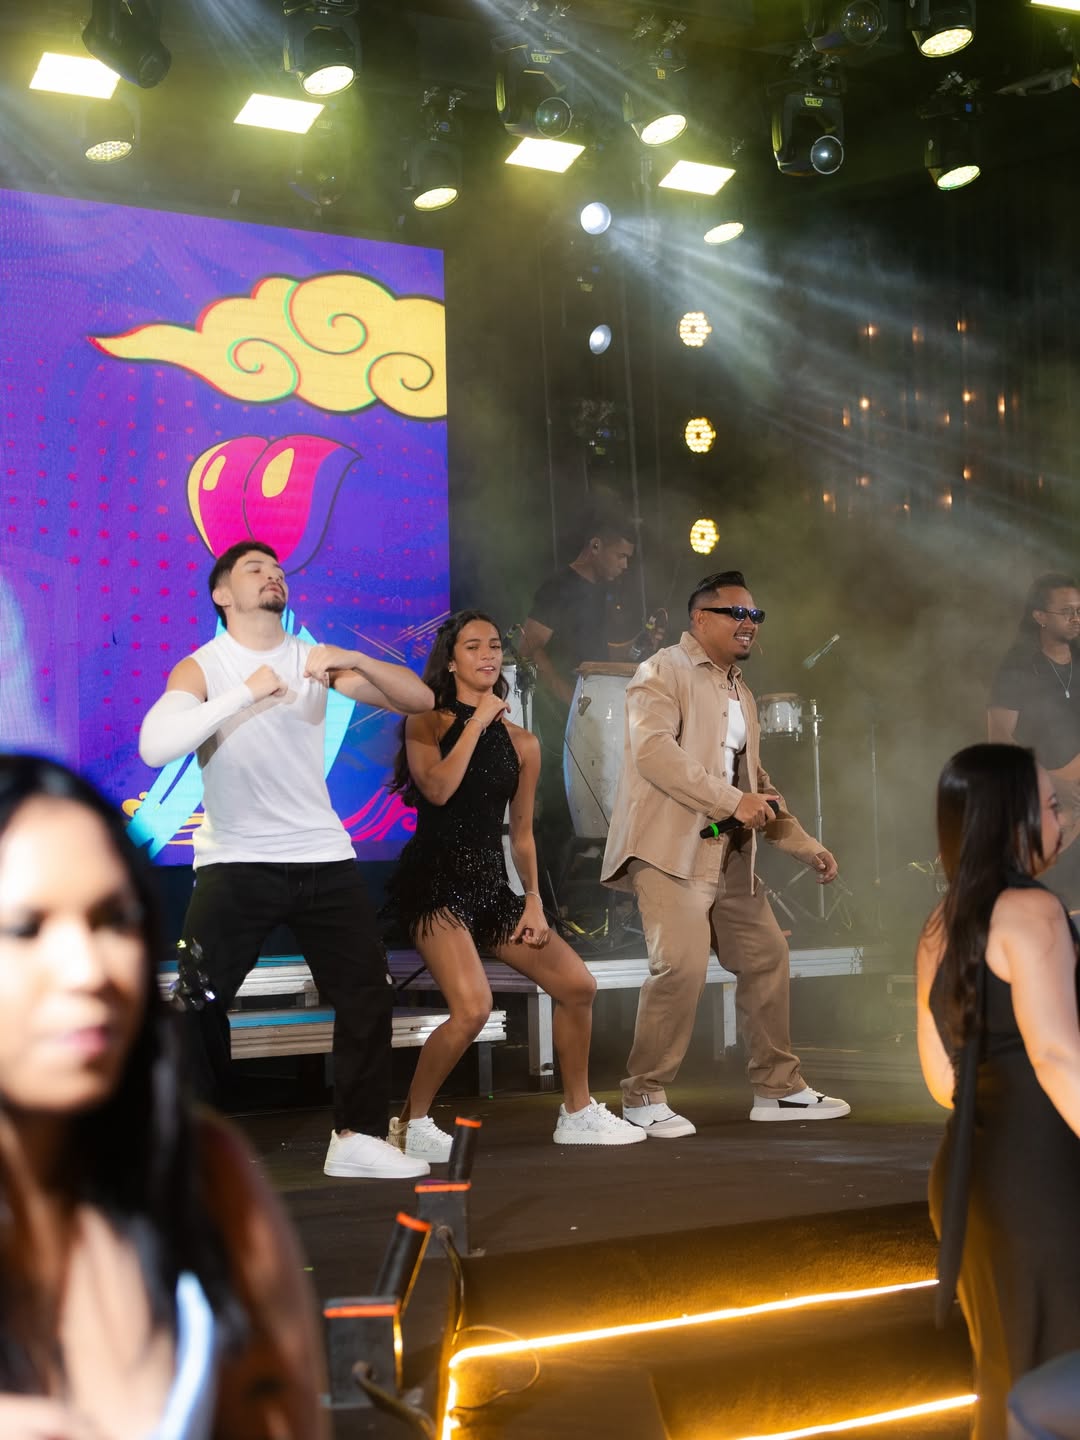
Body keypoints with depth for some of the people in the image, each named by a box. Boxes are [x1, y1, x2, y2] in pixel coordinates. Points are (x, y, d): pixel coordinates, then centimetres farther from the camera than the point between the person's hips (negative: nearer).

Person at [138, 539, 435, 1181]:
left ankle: (359, 1137, 12)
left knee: (368, 993, 1)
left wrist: (355, 661, -22)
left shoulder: (315, 659, 3)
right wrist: (245, 692, -31)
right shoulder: (200, 668, -5)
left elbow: (420, 700, -4)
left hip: (324, 857, 3)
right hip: (235, 863, -3)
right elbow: (155, 746, -25)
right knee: (197, 1003, -6)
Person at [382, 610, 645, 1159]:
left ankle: (578, 1113, 22)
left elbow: (521, 832, 15)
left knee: (577, 984, 4)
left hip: (490, 886, 6)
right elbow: (438, 789, -20)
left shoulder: (521, 743, 12)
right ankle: (411, 1124, -5)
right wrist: (477, 722, -13)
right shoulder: (428, 722, -1)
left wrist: (533, 901, 5)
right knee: (473, 1007, -24)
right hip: (434, 881, -6)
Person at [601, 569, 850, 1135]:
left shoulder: (741, 694, 22)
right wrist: (732, 801, -22)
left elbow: (757, 784, 26)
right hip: (672, 847, -9)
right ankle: (644, 1098, -4)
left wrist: (806, 845, 17)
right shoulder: (663, 672, -4)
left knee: (766, 957, 10)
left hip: (730, 852, 9)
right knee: (682, 964, -17)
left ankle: (777, 1088, 23)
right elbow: (653, 750, -20)